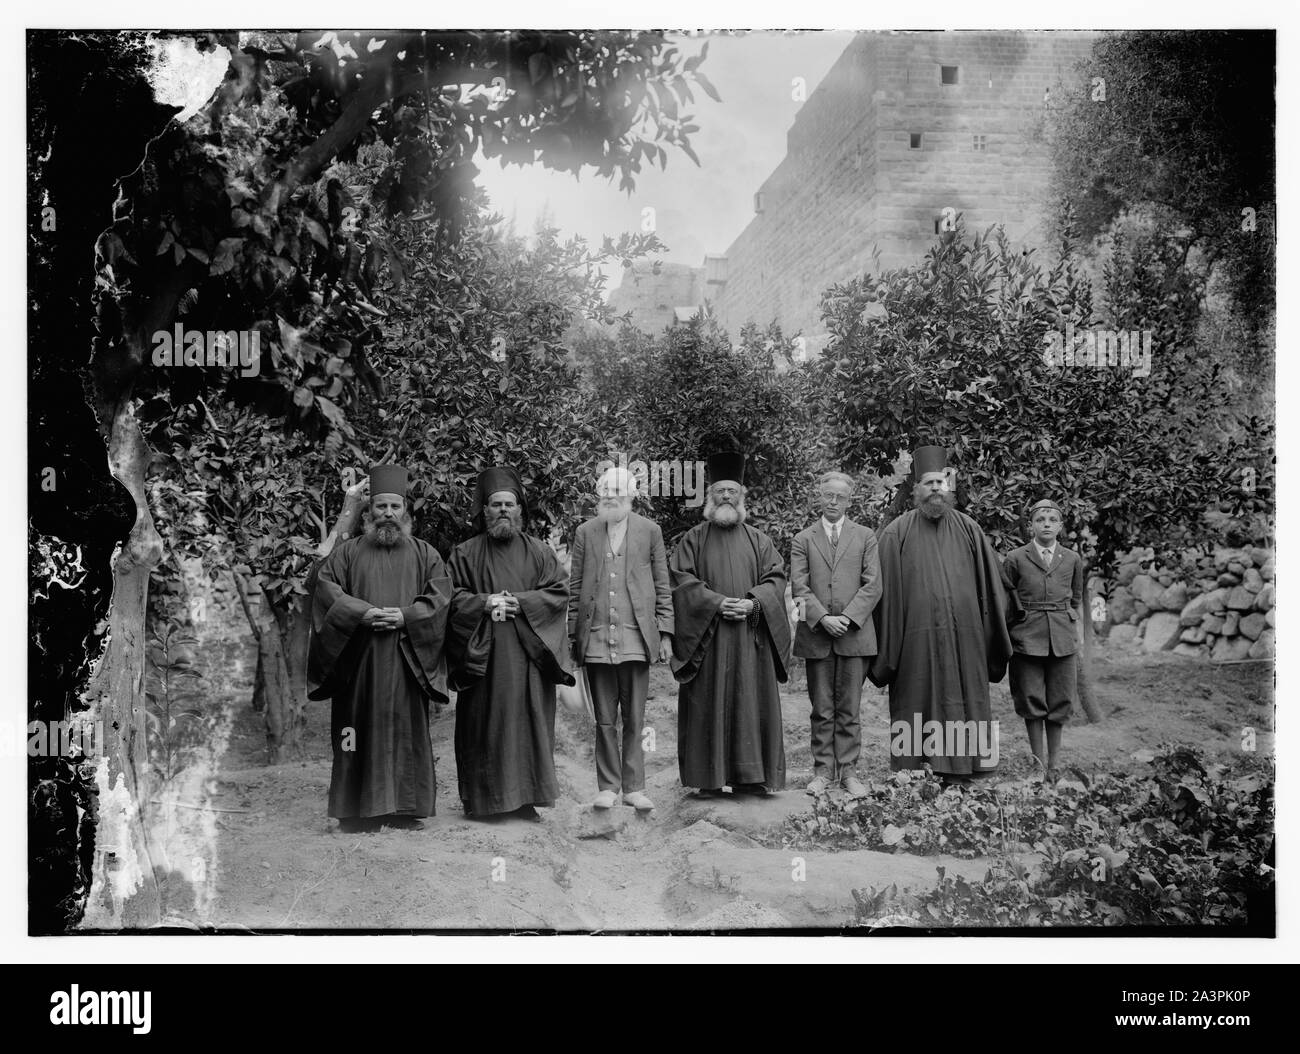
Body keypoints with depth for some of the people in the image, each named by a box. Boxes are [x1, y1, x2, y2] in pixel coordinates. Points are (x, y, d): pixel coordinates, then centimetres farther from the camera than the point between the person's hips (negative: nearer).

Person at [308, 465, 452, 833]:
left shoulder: (424, 554, 13)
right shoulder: (348, 552, 12)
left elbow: (440, 596, 3)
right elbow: (325, 586, -1)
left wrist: (406, 616, -13)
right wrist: (362, 612, -15)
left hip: (406, 658, 1)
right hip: (358, 658, -1)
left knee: (406, 731, 0)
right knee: (362, 731, -2)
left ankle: (403, 808, 5)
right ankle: (357, 809, 3)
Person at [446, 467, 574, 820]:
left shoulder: (540, 553, 11)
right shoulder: (465, 553, 8)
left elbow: (559, 593, 2)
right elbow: (452, 596, 2)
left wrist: (519, 603, -11)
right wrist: (485, 602, -15)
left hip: (528, 654, 1)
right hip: (483, 656, -1)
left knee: (527, 723, 0)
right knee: (484, 727, 0)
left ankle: (525, 797, 6)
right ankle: (481, 798, 7)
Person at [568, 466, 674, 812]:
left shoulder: (649, 531, 7)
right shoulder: (585, 532, 9)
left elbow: (662, 586, 8)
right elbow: (574, 587, 9)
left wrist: (665, 633, 2)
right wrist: (573, 635, 4)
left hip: (635, 637, -1)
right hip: (596, 638, 1)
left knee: (634, 719, 3)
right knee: (605, 720, 6)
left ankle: (634, 787, 11)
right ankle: (608, 786, 15)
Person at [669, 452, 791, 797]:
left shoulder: (757, 539, 14)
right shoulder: (694, 539, 7)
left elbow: (776, 577, 8)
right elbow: (681, 579, -2)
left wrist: (753, 602, -11)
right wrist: (716, 602, -14)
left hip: (750, 636, 2)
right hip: (706, 637, -2)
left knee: (750, 703, 1)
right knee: (708, 704, -2)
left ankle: (748, 776, 6)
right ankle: (707, 778, 3)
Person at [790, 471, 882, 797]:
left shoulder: (865, 537, 10)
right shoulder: (803, 539, 10)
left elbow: (872, 585, 1)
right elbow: (799, 586, 1)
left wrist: (848, 618, -11)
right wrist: (822, 618, -12)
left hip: (855, 633, 0)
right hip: (816, 635, 0)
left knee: (849, 709, 3)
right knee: (822, 710, 5)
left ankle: (848, 771, 9)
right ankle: (823, 771, 12)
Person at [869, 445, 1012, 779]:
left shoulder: (968, 530, 9)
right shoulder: (897, 533, 2)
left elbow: (991, 584, 12)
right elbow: (886, 590, 0)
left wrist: (994, 639, 8)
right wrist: (885, 652, -3)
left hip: (964, 638, 2)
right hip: (915, 639, -2)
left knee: (962, 707, 3)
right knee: (915, 711, 0)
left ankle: (959, 772, 11)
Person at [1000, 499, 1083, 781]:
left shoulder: (1072, 560, 8)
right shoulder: (1015, 559, 0)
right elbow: (1005, 604, 5)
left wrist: (1066, 624, 14)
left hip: (1062, 639, 2)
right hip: (1027, 639, -2)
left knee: (1060, 702, 5)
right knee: (1032, 702, 0)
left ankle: (1054, 763, 16)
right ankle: (1039, 764, 9)